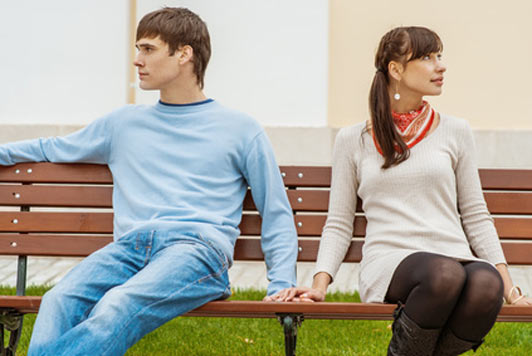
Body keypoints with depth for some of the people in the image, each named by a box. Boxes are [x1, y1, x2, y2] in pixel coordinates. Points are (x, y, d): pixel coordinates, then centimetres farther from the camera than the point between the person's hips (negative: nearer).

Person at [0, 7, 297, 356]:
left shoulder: (241, 129, 16)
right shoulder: (124, 123, 27)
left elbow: (277, 215, 14)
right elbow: (53, 149, 39)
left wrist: (282, 285, 2)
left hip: (198, 248, -3)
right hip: (129, 247, 4)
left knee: (117, 307, -36)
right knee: (58, 304, -30)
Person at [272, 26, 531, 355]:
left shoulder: (455, 132, 16)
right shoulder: (353, 140, 13)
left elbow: (476, 217, 16)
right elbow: (339, 224, 13)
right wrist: (319, 286, -2)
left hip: (456, 257, 2)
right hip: (389, 264, -2)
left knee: (486, 283, -36)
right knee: (446, 273, -38)